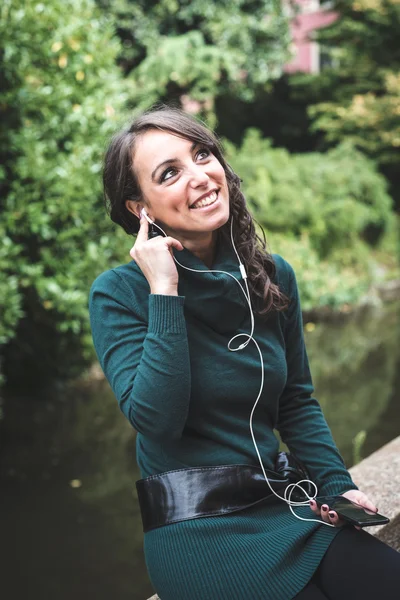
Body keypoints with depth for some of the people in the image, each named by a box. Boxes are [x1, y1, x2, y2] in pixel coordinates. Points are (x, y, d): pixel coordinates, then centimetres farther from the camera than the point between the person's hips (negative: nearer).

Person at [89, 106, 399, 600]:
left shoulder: (274, 276, 4)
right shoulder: (118, 294, -10)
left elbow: (296, 402, 12)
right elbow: (157, 420, -21)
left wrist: (336, 483, -1)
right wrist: (164, 293, -22)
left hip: (282, 508, 5)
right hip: (195, 530, -5)